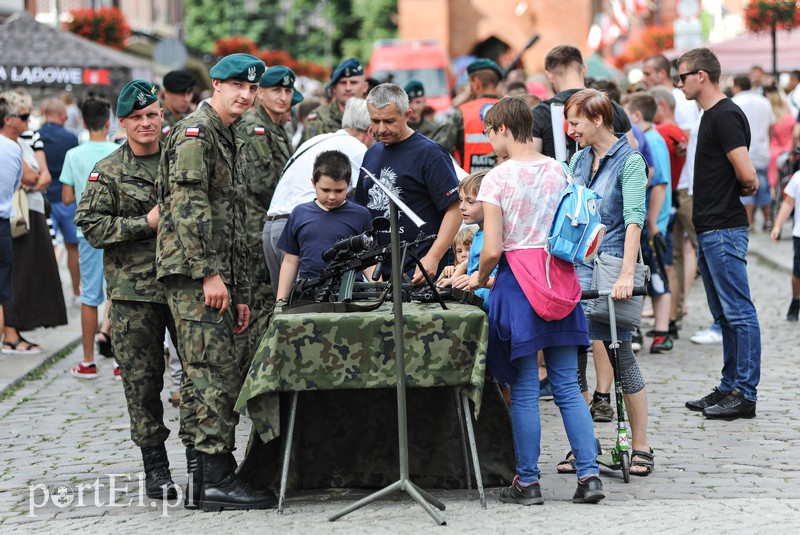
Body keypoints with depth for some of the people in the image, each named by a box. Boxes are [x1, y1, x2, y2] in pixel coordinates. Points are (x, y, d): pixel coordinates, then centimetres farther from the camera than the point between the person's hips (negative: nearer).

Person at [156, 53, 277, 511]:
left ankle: (202, 478, 14)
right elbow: (188, 206, -18)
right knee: (216, 374, -12)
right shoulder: (195, 132, -8)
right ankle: (219, 479, -11)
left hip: (215, 278, 10)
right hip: (193, 272, -10)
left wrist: (240, 293, 22)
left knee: (205, 377, 10)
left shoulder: (232, 142, 23)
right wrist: (209, 274, -21)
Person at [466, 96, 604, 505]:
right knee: (567, 386, 8)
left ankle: (527, 482, 7)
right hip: (560, 279, 5)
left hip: (518, 282, -5)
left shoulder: (497, 179, -10)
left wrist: (479, 279, 4)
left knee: (524, 390, 2)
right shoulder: (558, 171, 6)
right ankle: (588, 474, 1)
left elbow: (492, 249, -13)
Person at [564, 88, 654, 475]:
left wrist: (626, 275, -24)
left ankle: (641, 448, 4)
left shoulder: (629, 161, -6)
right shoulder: (579, 159, 13)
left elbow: (633, 221, -15)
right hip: (575, 266, 6)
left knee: (621, 355, -3)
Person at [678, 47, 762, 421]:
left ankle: (745, 394, -3)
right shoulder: (711, 116, 16)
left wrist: (745, 186, -2)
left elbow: (747, 176, -21)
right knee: (725, 315, 14)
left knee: (738, 313, -6)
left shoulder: (726, 116, -15)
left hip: (724, 231, -11)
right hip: (709, 229, 11)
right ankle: (730, 388, 20)